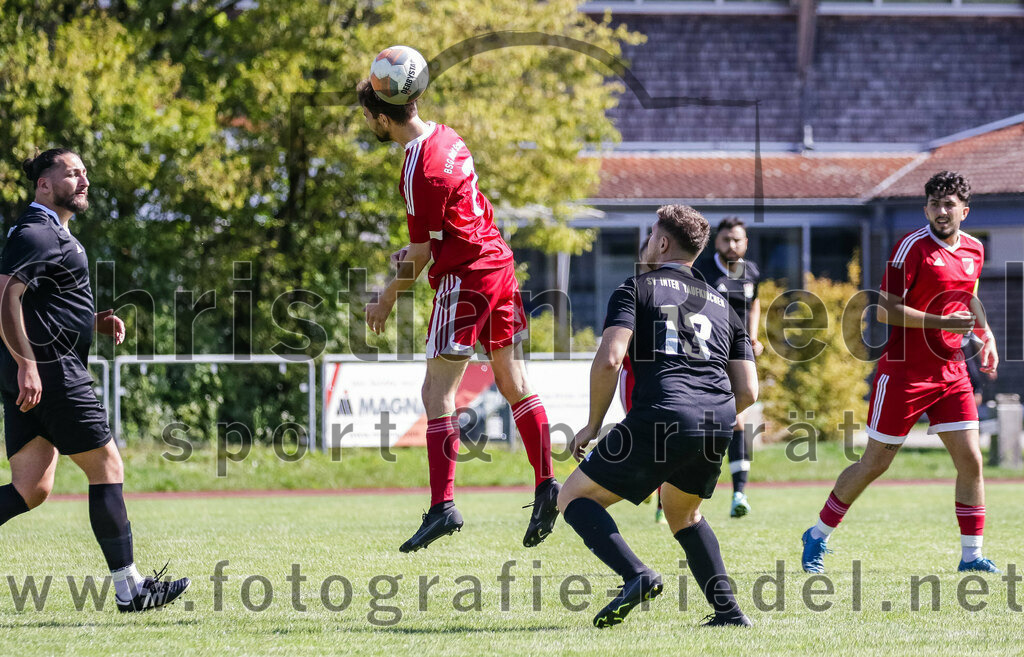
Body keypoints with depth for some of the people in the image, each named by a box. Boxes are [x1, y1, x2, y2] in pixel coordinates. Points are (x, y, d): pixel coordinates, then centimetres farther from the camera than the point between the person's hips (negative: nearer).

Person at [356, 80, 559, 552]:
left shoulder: (419, 169, -19)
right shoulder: (447, 137, 7)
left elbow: (422, 252, -14)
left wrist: (388, 299, -3)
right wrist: (413, 254, 19)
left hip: (464, 279, -9)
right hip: (498, 263, 9)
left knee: (437, 393, -7)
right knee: (513, 383, 13)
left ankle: (443, 505, -12)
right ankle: (545, 484, 12)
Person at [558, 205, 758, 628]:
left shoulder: (637, 288, 10)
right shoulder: (721, 304, 26)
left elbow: (609, 360, -6)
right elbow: (747, 392, 17)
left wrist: (593, 425, 6)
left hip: (662, 417, -6)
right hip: (719, 426, 6)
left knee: (574, 498, 8)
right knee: (682, 511, 32)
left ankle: (637, 576, -15)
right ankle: (728, 610, 17)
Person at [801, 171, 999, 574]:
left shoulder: (973, 250, 8)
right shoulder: (914, 246, -13)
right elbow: (885, 309, -16)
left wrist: (986, 334, 12)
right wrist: (940, 322, -23)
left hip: (952, 371, 6)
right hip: (905, 371, -6)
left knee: (970, 460, -3)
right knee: (875, 463, 1)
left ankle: (972, 555, 5)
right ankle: (818, 537, 16)